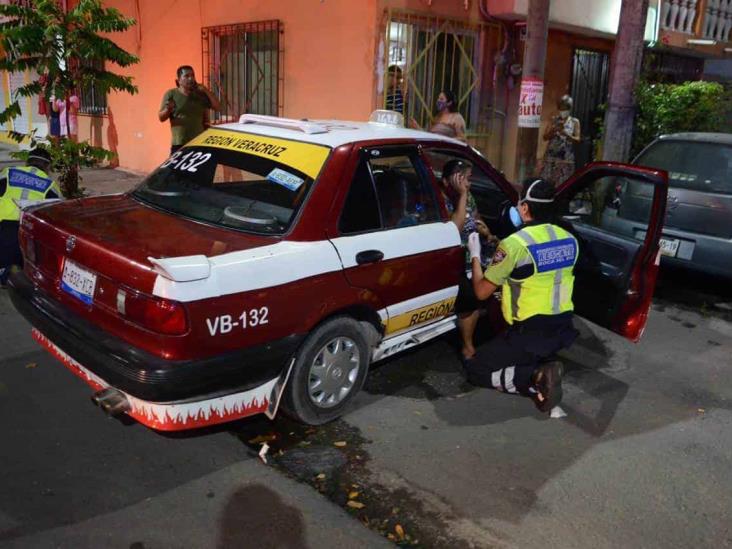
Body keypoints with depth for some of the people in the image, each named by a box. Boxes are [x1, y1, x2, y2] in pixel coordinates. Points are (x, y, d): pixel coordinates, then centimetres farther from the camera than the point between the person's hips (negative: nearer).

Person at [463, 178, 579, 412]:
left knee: (476, 369, 8)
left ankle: (537, 378, -12)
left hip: (530, 333, -7)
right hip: (563, 329, 7)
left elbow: (481, 291, -8)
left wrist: (475, 256, 7)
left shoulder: (515, 244, -18)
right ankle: (543, 372, 4)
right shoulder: (570, 240, 2)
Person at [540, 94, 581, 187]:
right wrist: (554, 129, -15)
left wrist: (566, 134, -19)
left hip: (566, 159, -1)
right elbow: (545, 137, 4)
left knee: (562, 185, -5)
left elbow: (577, 139, -2)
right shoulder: (554, 120, 10)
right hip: (550, 158, 2)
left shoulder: (575, 122, 6)